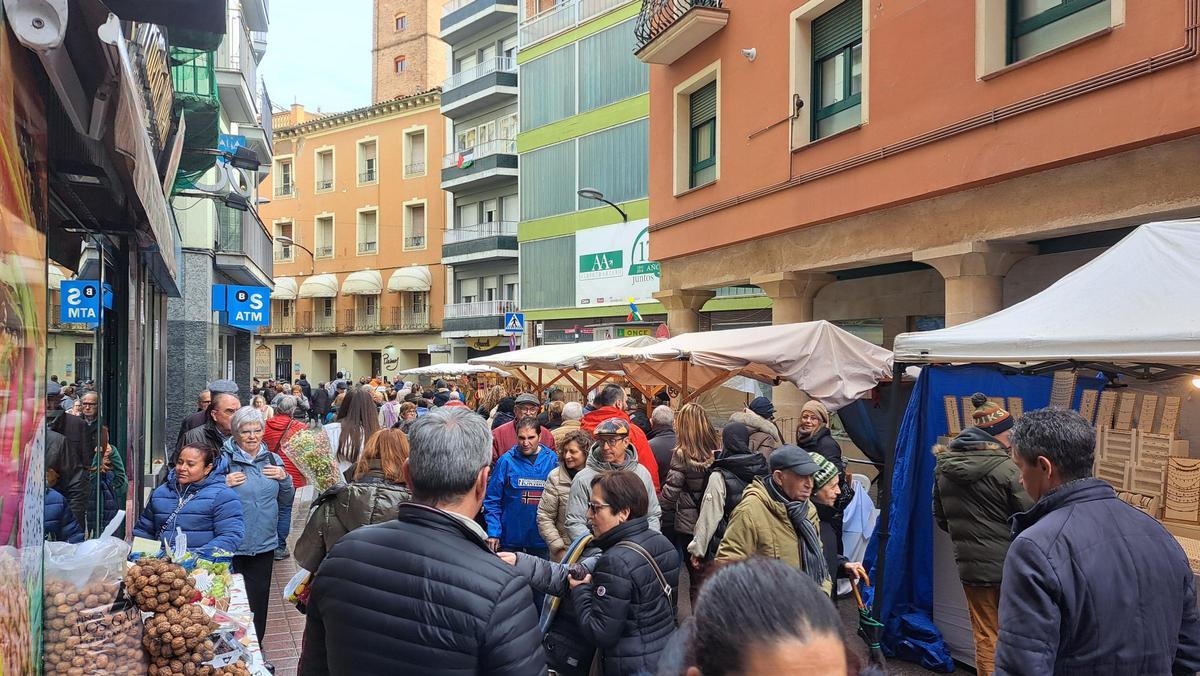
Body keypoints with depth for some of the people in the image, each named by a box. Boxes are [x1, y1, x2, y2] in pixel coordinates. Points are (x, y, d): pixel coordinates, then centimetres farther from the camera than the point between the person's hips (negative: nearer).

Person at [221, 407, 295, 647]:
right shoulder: (224, 460, -7)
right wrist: (224, 486, -20)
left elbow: (286, 501, 12)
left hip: (264, 544, 4)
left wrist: (284, 479, -5)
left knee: (258, 599, 14)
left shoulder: (273, 460, 6)